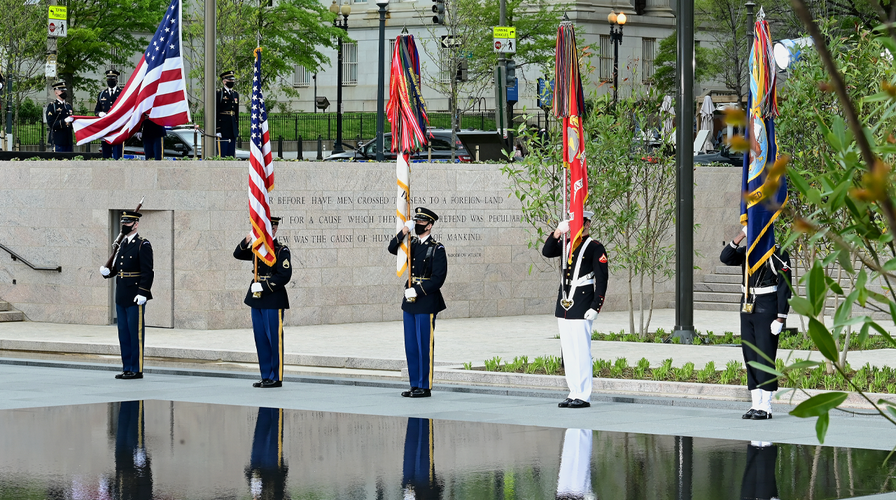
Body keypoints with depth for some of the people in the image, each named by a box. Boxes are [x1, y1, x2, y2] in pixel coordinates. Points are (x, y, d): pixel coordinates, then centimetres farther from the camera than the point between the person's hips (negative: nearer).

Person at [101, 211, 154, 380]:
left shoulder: (143, 245, -8)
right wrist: (107, 272, -1)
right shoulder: (122, 244, 15)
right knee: (123, 334, 10)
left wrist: (142, 293, -19)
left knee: (136, 334, -4)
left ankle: (137, 369, 0)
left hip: (135, 298, -8)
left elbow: (147, 271, -13)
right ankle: (127, 368, 16)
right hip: (121, 297, 8)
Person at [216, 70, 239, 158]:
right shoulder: (219, 94, -4)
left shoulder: (236, 94, 16)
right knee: (223, 154, -8)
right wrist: (217, 130, -14)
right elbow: (216, 112, -8)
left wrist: (237, 129, 15)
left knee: (232, 154, 6)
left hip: (233, 128, 6)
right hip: (223, 127, -6)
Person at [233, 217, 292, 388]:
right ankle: (266, 376, 15)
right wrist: (247, 240, 2)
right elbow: (238, 254, 20)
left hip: (273, 301, -7)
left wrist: (263, 287, -17)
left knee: (274, 339, -3)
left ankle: (276, 378, 3)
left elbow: (284, 275, -15)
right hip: (257, 300, 7)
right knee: (260, 339, 9)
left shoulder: (281, 250, -8)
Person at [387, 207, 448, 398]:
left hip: (426, 303, -7)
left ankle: (425, 387, 2)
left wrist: (417, 291, -17)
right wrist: (404, 231, -12)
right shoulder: (412, 244, 12)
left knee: (424, 346, -4)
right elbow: (392, 249, 0)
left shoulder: (437, 249, -8)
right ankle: (415, 385, 16)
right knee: (411, 346, 9)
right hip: (410, 302, 7)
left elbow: (438, 279, -12)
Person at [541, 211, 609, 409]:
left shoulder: (595, 248, -3)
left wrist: (595, 307, -13)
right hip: (564, 303, 7)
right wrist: (557, 233, -14)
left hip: (581, 306, -7)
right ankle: (574, 392, 14)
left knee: (581, 351, -8)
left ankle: (583, 396, -5)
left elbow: (601, 279, -7)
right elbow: (547, 252, 1)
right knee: (568, 351, 8)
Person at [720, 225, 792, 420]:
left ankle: (766, 408, -1)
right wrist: (740, 236, -13)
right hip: (748, 309, 7)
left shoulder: (779, 256, -7)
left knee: (765, 358, -5)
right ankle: (756, 405, 13)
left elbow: (785, 289, -10)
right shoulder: (746, 253, 10)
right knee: (750, 357, 7)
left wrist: (781, 318, -15)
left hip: (767, 310, -7)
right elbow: (725, 258, -6)